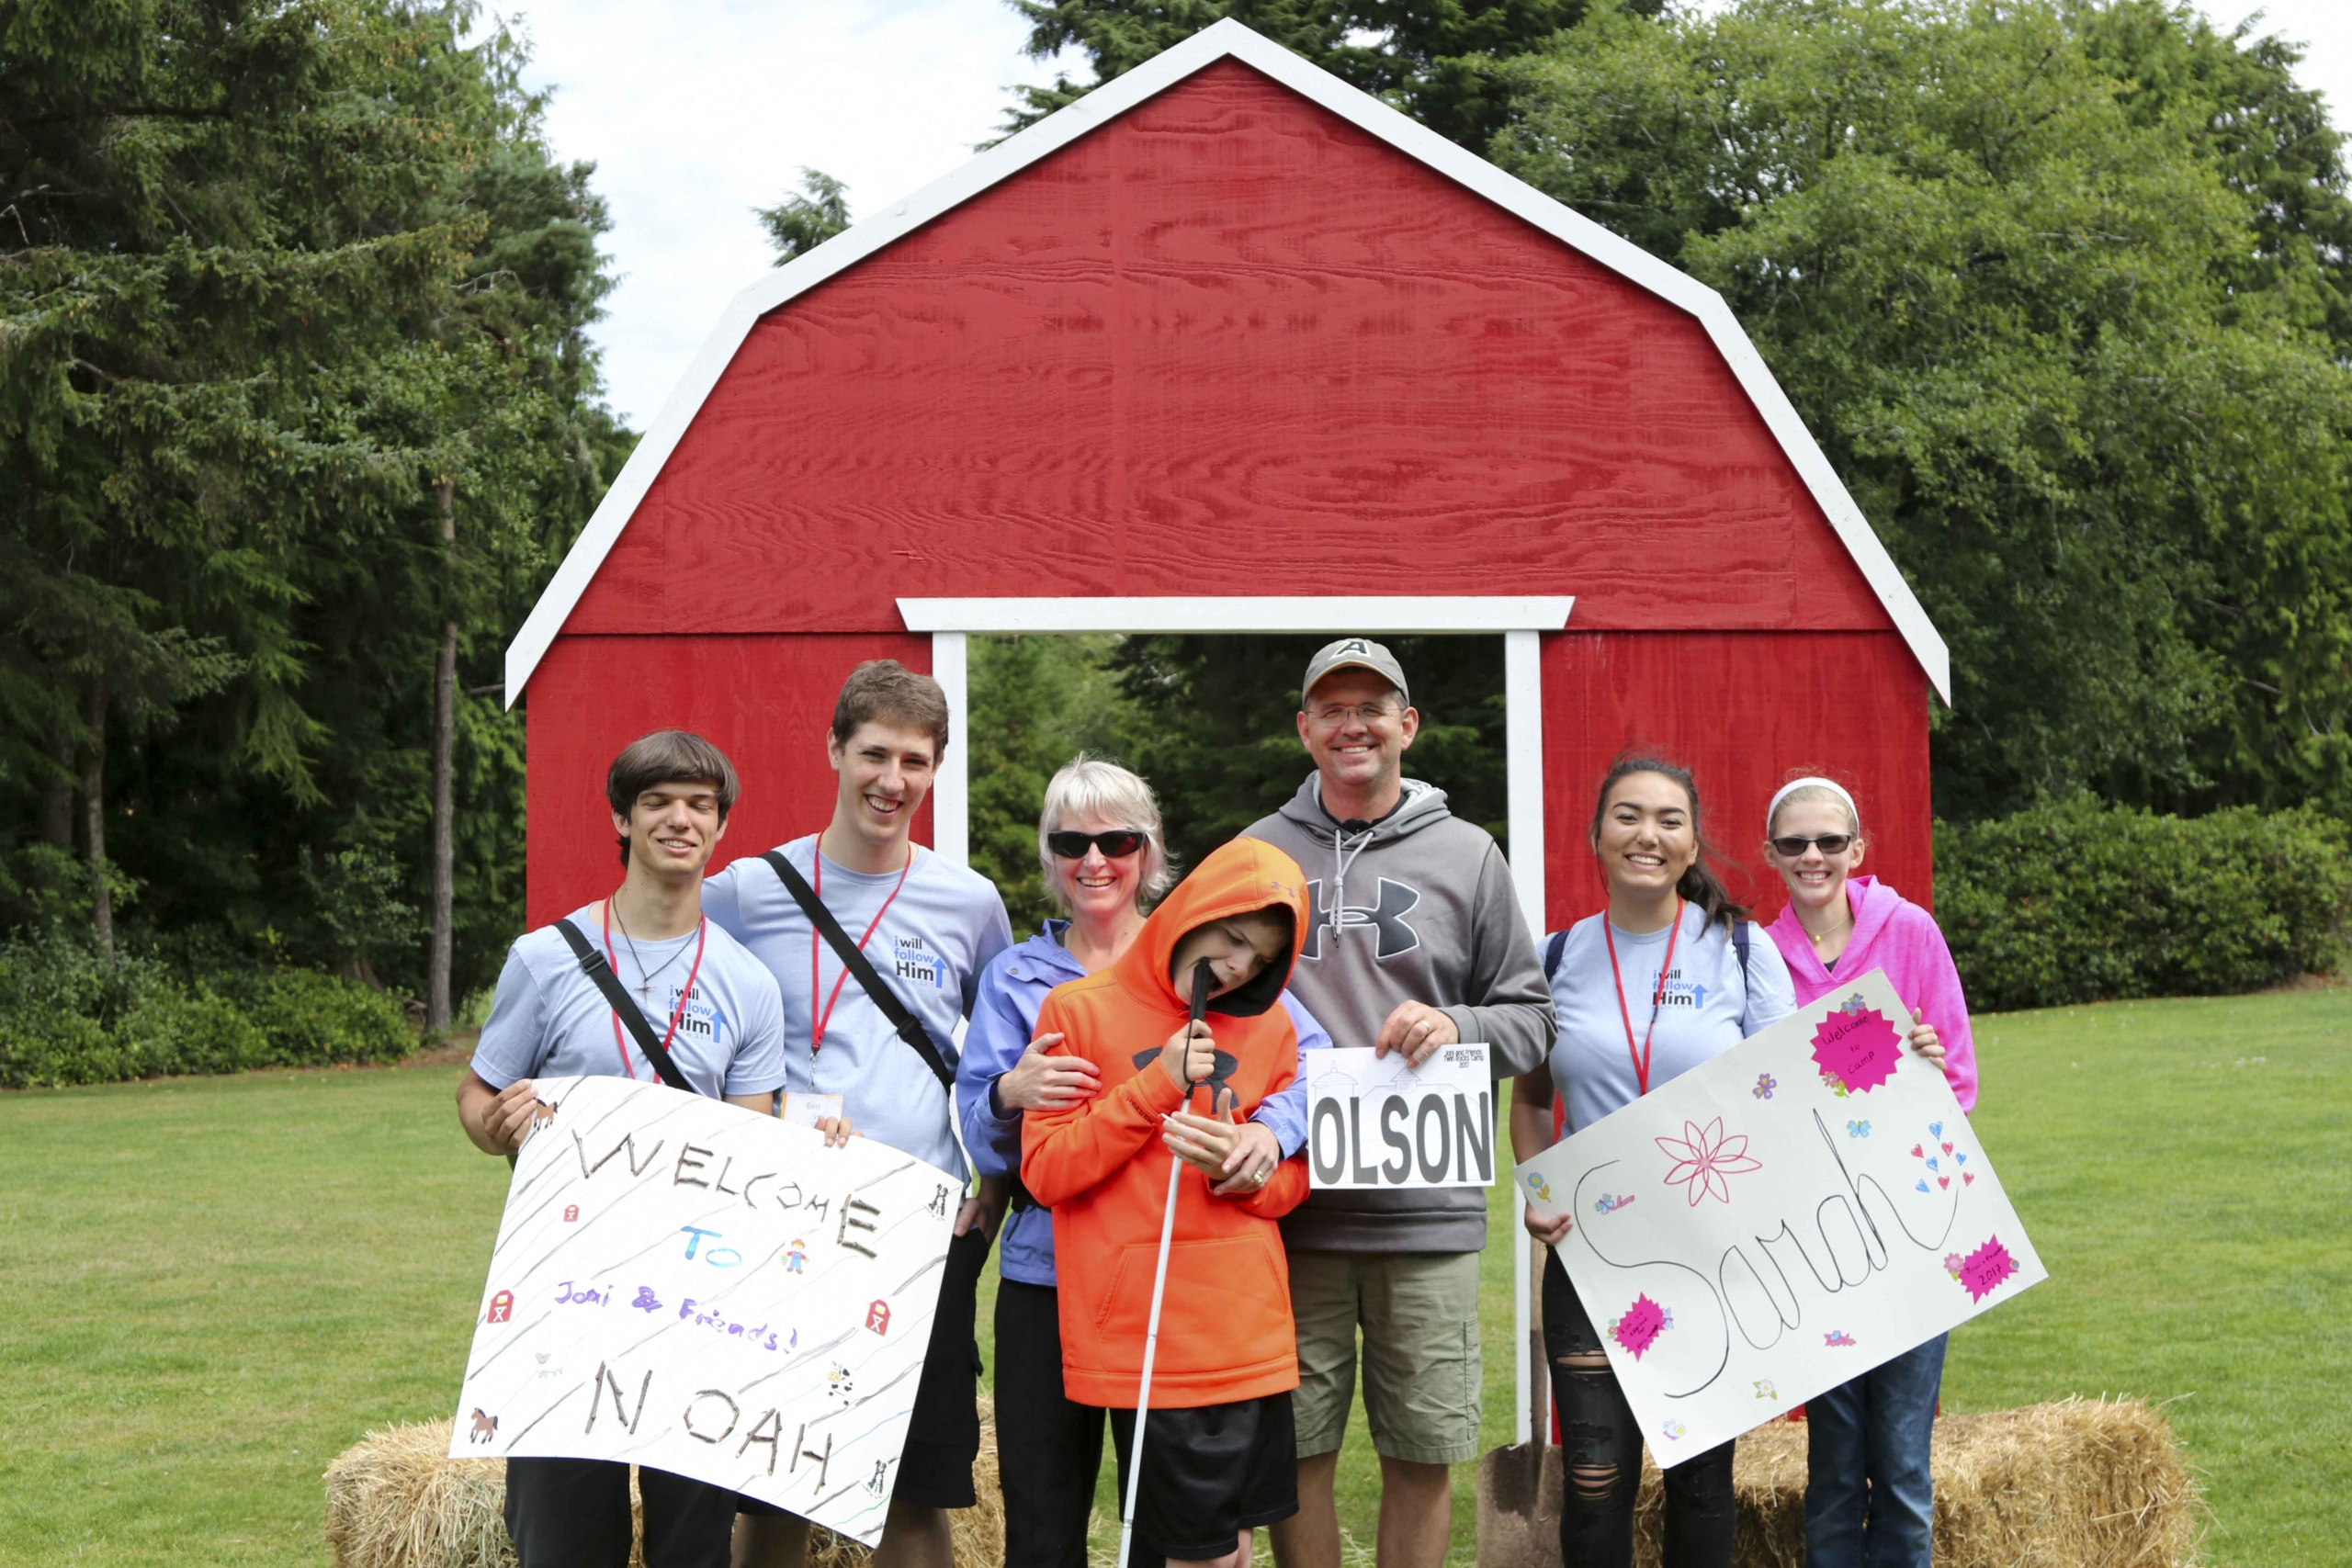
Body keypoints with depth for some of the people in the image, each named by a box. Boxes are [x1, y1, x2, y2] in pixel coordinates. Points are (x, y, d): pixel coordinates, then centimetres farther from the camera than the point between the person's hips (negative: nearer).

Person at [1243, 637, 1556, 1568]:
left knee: (1424, 1453, 5)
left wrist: (1457, 1027, -12)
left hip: (1428, 1210, 0)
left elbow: (1532, 1018, 9)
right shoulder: (1255, 855, 8)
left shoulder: (1467, 856, 7)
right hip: (1289, 1208, 0)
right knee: (1296, 1451, 6)